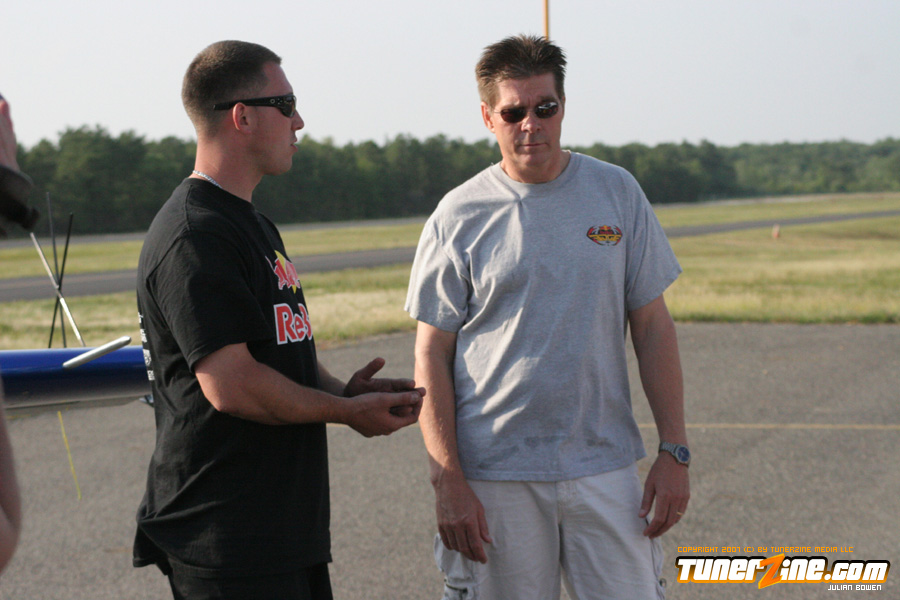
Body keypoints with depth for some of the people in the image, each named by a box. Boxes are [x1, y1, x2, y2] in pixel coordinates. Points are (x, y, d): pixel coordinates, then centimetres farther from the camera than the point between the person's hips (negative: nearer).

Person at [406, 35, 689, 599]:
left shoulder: (617, 193, 6)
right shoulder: (459, 215, 0)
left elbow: (652, 327, 8)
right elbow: (433, 355, 0)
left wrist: (675, 451, 2)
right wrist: (447, 480, -8)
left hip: (605, 470, 2)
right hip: (495, 477, -1)